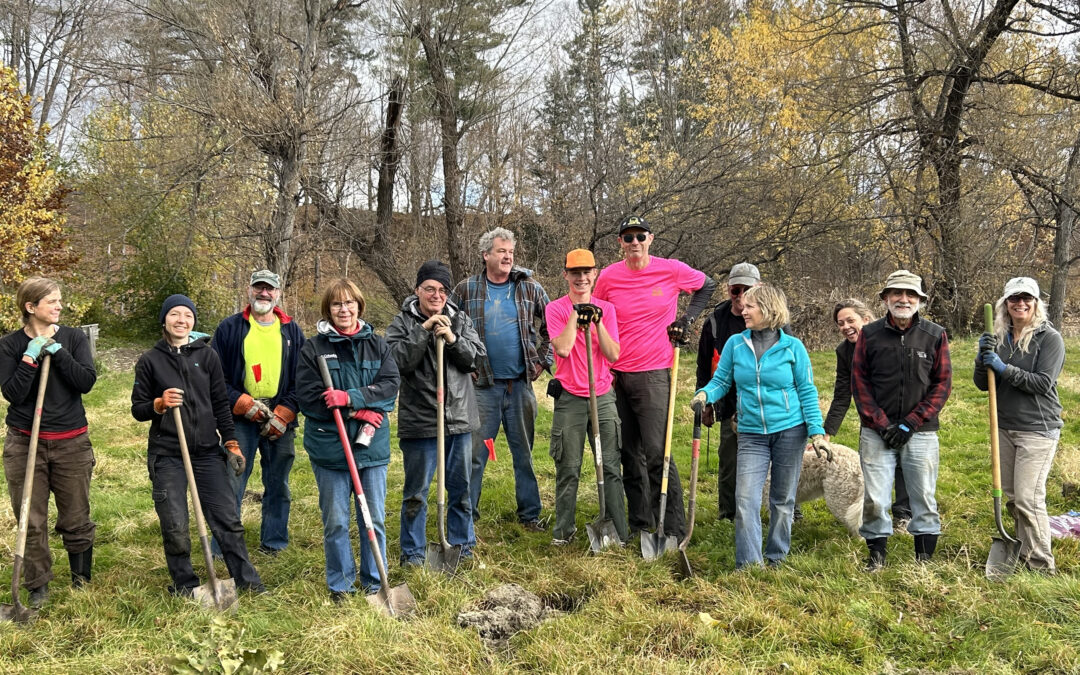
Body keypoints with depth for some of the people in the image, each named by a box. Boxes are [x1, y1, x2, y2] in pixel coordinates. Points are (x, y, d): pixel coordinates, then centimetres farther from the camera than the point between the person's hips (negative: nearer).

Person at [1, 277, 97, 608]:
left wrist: (57, 351, -17)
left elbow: (86, 382, -10)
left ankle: (82, 580, 27)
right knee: (31, 521, 5)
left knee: (76, 519, 9)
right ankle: (38, 587, 20)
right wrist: (30, 357, -19)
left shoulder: (73, 338, 1)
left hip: (72, 443, 1)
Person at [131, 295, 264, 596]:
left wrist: (231, 442, 4)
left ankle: (247, 580, 14)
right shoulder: (149, 360, 3)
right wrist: (159, 404, -16)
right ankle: (185, 586, 18)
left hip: (207, 451, 1)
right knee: (175, 527, 0)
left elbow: (221, 404, 10)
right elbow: (137, 409, 6)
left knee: (228, 518, 3)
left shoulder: (208, 356, 7)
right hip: (167, 455, -1)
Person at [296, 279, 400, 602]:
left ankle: (374, 583, 25)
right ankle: (340, 584, 24)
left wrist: (349, 397, -19)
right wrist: (359, 412, -15)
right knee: (335, 522, 7)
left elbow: (391, 385, -5)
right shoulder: (313, 348, -1)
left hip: (372, 444, 2)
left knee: (374, 518, 9)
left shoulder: (377, 345, 6)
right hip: (329, 445, -2)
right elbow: (307, 397, -9)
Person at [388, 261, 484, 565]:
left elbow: (477, 358, 0)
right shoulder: (402, 322, -2)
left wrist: (453, 339, -16)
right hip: (419, 421, -3)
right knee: (416, 491, 6)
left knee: (461, 488, 14)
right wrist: (424, 330, -21)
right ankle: (413, 551, 20)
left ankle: (462, 545, 29)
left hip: (459, 417, 4)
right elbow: (398, 361, -16)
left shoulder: (460, 319, 8)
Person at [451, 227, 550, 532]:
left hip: (521, 384, 1)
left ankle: (529, 514, 22)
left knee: (524, 452, 10)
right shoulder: (466, 289, 2)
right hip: (482, 385, -1)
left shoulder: (530, 288, 4)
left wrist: (542, 361, 4)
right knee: (475, 453, 3)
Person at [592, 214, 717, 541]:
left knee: (657, 453, -8)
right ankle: (639, 524, 21)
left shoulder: (672, 270, -2)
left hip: (653, 375, -3)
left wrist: (687, 320, 5)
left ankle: (674, 529, 2)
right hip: (616, 375, 3)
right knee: (630, 454, 9)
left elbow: (707, 286, 17)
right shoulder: (608, 276, 3)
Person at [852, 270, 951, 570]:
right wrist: (881, 424, -7)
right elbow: (859, 382, 1)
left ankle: (924, 559, 21)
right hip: (876, 431, 0)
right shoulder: (869, 334, 2)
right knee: (874, 499, 2)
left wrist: (910, 424, -8)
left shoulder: (935, 335, 1)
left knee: (924, 498, 7)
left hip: (920, 432, 0)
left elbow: (942, 384, 0)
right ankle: (877, 555, 19)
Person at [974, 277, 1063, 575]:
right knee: (1012, 495, 13)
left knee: (1029, 498, -8)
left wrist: (1004, 369, -20)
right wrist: (983, 358, -12)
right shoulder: (998, 338, 6)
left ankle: (1042, 565, 5)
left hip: (1037, 430, -6)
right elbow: (983, 384, 6)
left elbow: (1043, 383, -17)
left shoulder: (1049, 338, -8)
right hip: (1004, 427, 6)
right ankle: (1025, 551, 28)